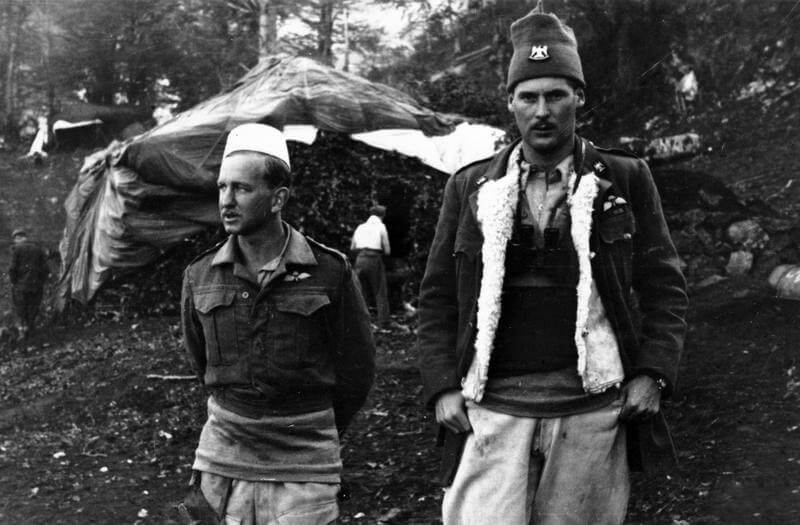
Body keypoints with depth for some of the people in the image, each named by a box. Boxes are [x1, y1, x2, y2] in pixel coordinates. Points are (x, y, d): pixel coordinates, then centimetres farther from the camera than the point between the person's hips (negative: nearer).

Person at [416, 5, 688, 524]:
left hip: (592, 408, 0)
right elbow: (437, 297, 9)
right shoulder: (471, 187, 8)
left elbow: (664, 285, 6)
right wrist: (443, 385, -1)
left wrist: (652, 374, -5)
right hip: (493, 408, 0)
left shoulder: (626, 180, 5)